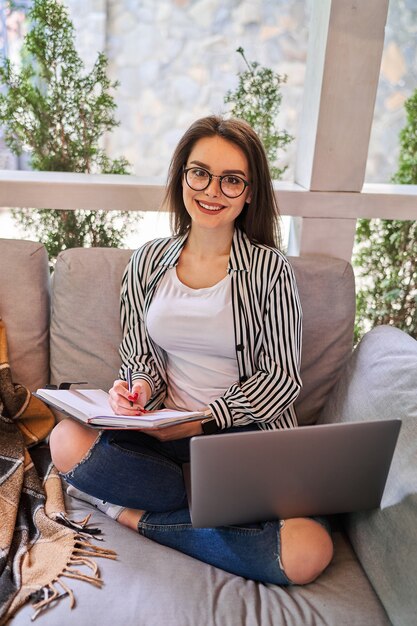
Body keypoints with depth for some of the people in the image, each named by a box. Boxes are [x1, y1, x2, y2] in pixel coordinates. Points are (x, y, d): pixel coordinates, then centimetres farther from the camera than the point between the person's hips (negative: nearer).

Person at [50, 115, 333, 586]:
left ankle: (135, 516, -11)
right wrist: (141, 388, -15)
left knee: (308, 553, -25)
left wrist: (201, 421, -17)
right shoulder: (149, 260, 2)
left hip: (249, 431, -1)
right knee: (67, 440, -24)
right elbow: (137, 353, 9)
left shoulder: (269, 268, -7)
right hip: (164, 426, 2)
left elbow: (281, 377, -7)